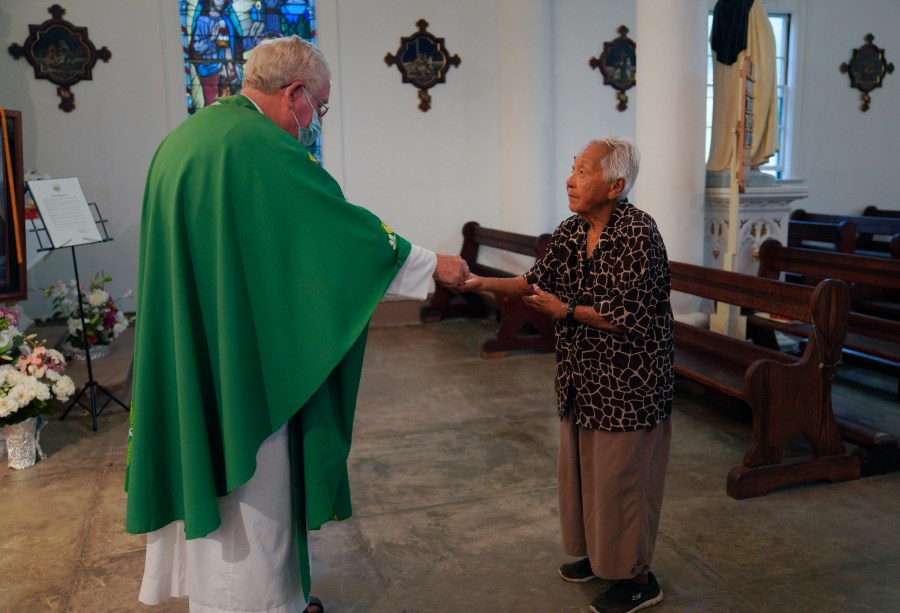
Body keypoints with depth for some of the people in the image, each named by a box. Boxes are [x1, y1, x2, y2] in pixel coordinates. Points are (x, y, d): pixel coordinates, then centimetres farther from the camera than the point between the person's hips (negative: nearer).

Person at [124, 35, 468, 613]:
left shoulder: (183, 139, 10)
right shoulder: (264, 147, -19)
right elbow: (348, 228, -16)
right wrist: (432, 264, -4)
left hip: (188, 359, 9)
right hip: (245, 359, -9)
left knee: (210, 474, 21)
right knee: (253, 488, 8)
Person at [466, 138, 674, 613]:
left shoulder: (638, 233, -20)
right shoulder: (572, 231, 3)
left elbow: (630, 317, -23)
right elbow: (538, 281, 6)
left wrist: (568, 311, -19)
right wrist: (485, 283, -6)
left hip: (627, 381, -8)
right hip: (583, 377, 8)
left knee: (621, 476, 3)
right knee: (581, 466, 18)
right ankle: (599, 554, 39)